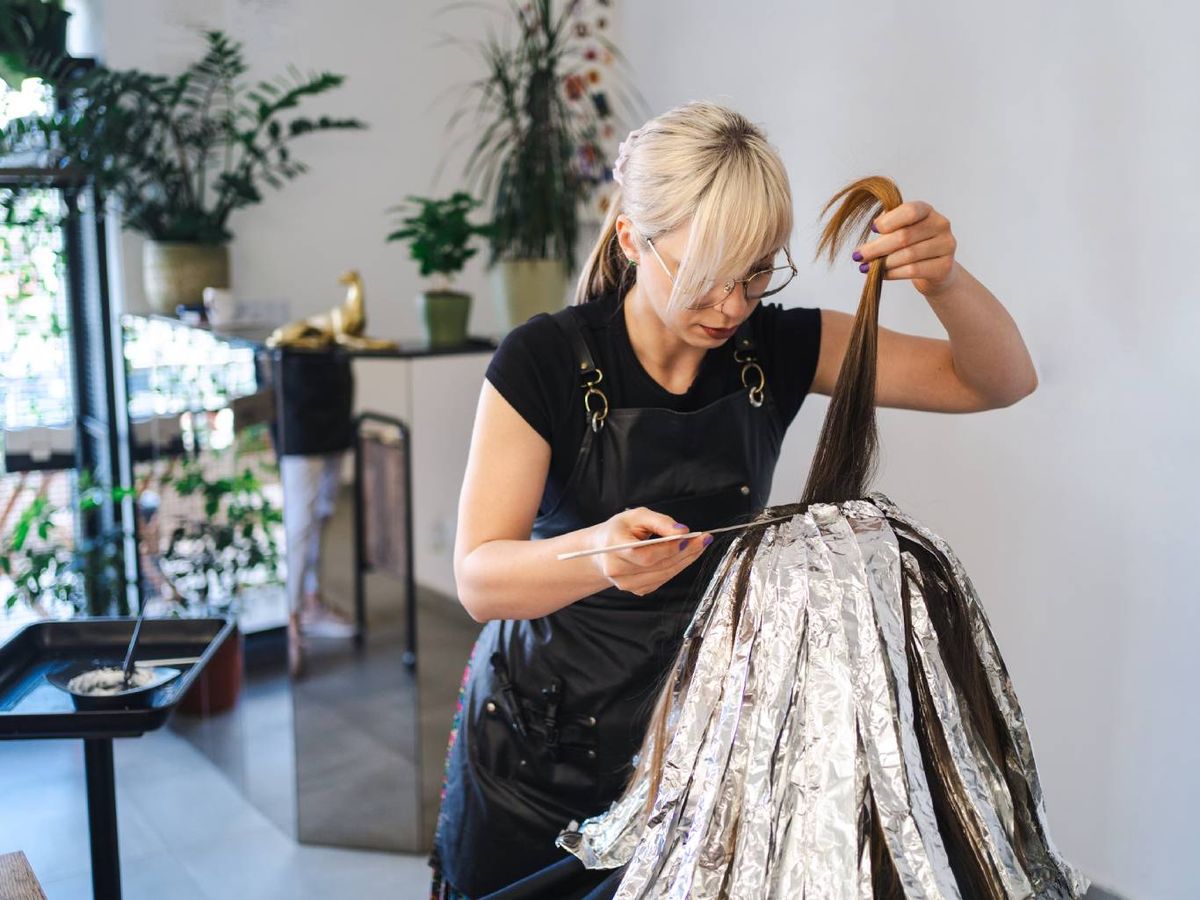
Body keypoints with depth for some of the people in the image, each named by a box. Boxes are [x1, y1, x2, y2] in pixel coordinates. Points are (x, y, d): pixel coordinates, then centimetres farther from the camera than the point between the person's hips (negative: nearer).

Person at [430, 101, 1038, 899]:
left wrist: (946, 280, -29)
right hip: (536, 749, -2)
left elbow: (1001, 381, -8)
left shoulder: (774, 348, -9)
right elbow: (479, 578, -24)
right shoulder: (544, 363, -19)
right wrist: (597, 554, -46)